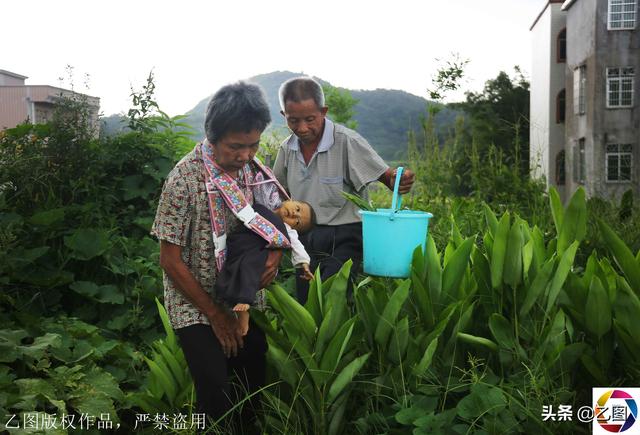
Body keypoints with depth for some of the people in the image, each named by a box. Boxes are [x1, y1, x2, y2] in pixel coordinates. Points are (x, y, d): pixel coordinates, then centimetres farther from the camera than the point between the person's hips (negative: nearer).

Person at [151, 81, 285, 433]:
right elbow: (171, 261, -15)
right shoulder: (184, 179, -20)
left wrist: (275, 249, -13)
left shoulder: (253, 168, -4)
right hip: (197, 306, -5)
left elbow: (274, 217, 10)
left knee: (253, 389, 12)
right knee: (217, 398, -7)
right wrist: (215, 314, -10)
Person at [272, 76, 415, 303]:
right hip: (306, 240, 6)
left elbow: (385, 176, -16)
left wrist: (399, 180, -38)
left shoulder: (347, 141, -15)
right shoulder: (287, 148, 2)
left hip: (344, 238, -5)